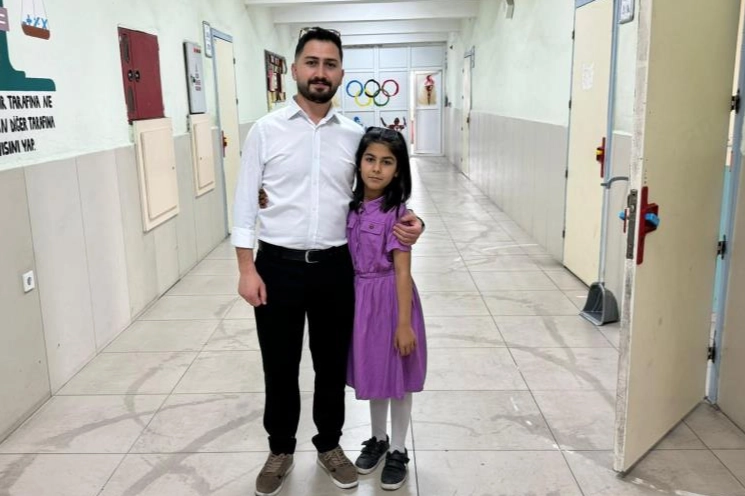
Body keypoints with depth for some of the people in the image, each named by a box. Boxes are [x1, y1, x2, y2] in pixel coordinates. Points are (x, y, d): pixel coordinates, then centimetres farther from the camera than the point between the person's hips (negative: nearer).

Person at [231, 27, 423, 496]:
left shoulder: (355, 135, 3)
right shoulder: (266, 130, -3)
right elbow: (245, 203, -2)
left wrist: (406, 221, -9)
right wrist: (247, 269, -8)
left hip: (335, 267, 2)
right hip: (278, 266, -1)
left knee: (333, 364, 15)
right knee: (280, 366, 12)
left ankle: (330, 445, 38)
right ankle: (280, 450, 35)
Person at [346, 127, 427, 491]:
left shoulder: (396, 212, -16)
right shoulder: (350, 206, 0)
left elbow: (402, 271, -16)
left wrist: (404, 323, -17)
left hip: (389, 299, -5)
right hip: (360, 298, 5)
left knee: (397, 377, 10)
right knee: (373, 373, 20)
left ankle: (398, 451, 28)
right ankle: (377, 439, 40)